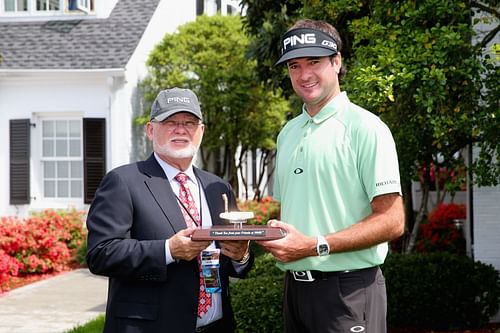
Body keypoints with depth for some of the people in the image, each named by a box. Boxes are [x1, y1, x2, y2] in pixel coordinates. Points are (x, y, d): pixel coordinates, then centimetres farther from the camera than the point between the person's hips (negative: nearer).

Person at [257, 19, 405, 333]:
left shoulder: (365, 128, -9)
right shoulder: (288, 133, 13)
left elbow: (392, 222, -14)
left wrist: (316, 246, -20)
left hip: (347, 290, -6)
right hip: (296, 286, 7)